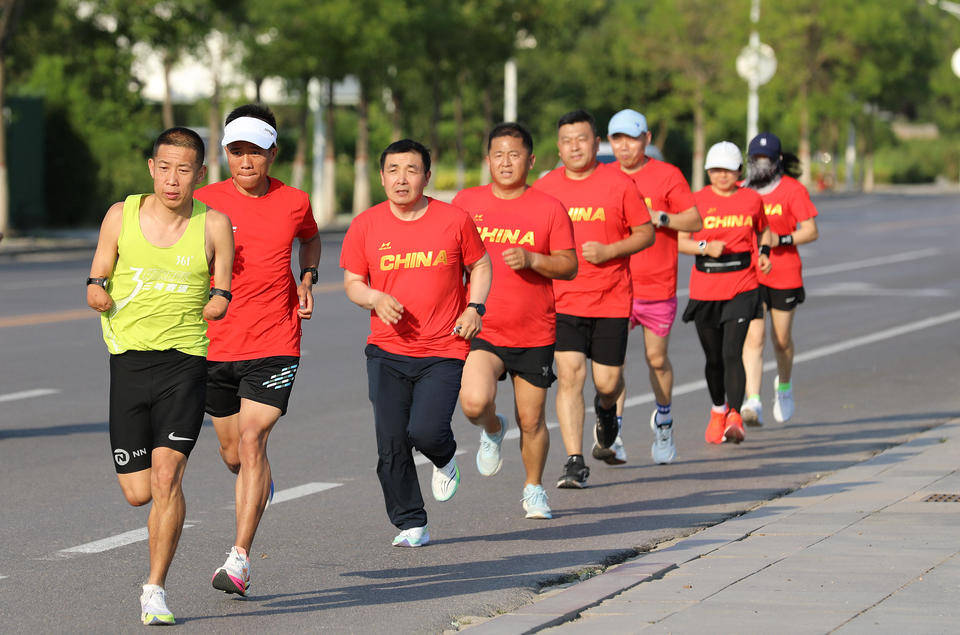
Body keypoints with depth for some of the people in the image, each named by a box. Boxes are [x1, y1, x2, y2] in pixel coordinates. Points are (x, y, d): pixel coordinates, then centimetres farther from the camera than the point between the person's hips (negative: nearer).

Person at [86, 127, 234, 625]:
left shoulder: (214, 225, -1)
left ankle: (155, 590, -5)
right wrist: (97, 290, -7)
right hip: (129, 360, 2)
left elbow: (225, 294, 11)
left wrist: (219, 299, -6)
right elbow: (98, 279, 11)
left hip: (186, 361, -2)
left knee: (167, 475, -17)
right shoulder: (121, 216, 2)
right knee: (138, 492, 4)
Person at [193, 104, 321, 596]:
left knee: (251, 444, -15)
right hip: (216, 346, 2)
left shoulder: (294, 202, 0)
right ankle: (259, 485, 51)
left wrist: (307, 278, 6)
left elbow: (310, 237, 24)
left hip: (274, 347, -2)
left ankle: (239, 559, -15)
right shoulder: (205, 203, -3)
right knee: (232, 454, 13)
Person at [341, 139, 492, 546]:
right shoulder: (365, 226, 1)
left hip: (443, 351, -2)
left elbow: (479, 266, 12)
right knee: (391, 444, -2)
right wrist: (375, 298, -12)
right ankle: (410, 525, 14)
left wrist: (475, 307, -4)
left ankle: (445, 459, 21)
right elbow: (352, 282, 10)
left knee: (426, 432, -17)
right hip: (387, 352, 2)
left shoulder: (454, 220, -1)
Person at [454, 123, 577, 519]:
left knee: (531, 420, 6)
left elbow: (569, 266, 0)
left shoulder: (550, 208, 0)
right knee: (475, 402, -22)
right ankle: (492, 431, 14)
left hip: (534, 335, 0)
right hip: (481, 332, 0)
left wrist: (532, 259, -18)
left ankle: (533, 489, 30)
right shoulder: (466, 203, 3)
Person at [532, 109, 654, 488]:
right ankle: (574, 463, -9)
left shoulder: (619, 184, -3)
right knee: (570, 375, -11)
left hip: (611, 301, -1)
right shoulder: (545, 187, 4)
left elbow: (646, 233, 1)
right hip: (563, 299, 1)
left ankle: (606, 408, 42)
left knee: (607, 381, 3)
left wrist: (609, 251, -13)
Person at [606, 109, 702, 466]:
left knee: (656, 359, 10)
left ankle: (663, 420, 37)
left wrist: (659, 217, -18)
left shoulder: (667, 175, -1)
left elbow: (695, 222, -4)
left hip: (657, 286, -1)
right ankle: (613, 439, -18)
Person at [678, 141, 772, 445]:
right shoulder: (697, 200, 0)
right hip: (705, 290, 1)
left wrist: (764, 252, 3)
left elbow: (763, 230, 22)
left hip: (742, 287, -1)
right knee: (714, 358, 12)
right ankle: (719, 410, 37)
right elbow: (680, 240, 0)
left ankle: (735, 419, -21)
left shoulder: (752, 199, 5)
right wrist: (706, 247, -17)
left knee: (732, 353, -16)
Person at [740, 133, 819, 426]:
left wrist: (780, 240, -20)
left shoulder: (793, 190, -4)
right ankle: (753, 403, -21)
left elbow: (811, 231, -7)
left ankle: (784, 383, 42)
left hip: (784, 274, -1)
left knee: (781, 339, 11)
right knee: (753, 337, -14)